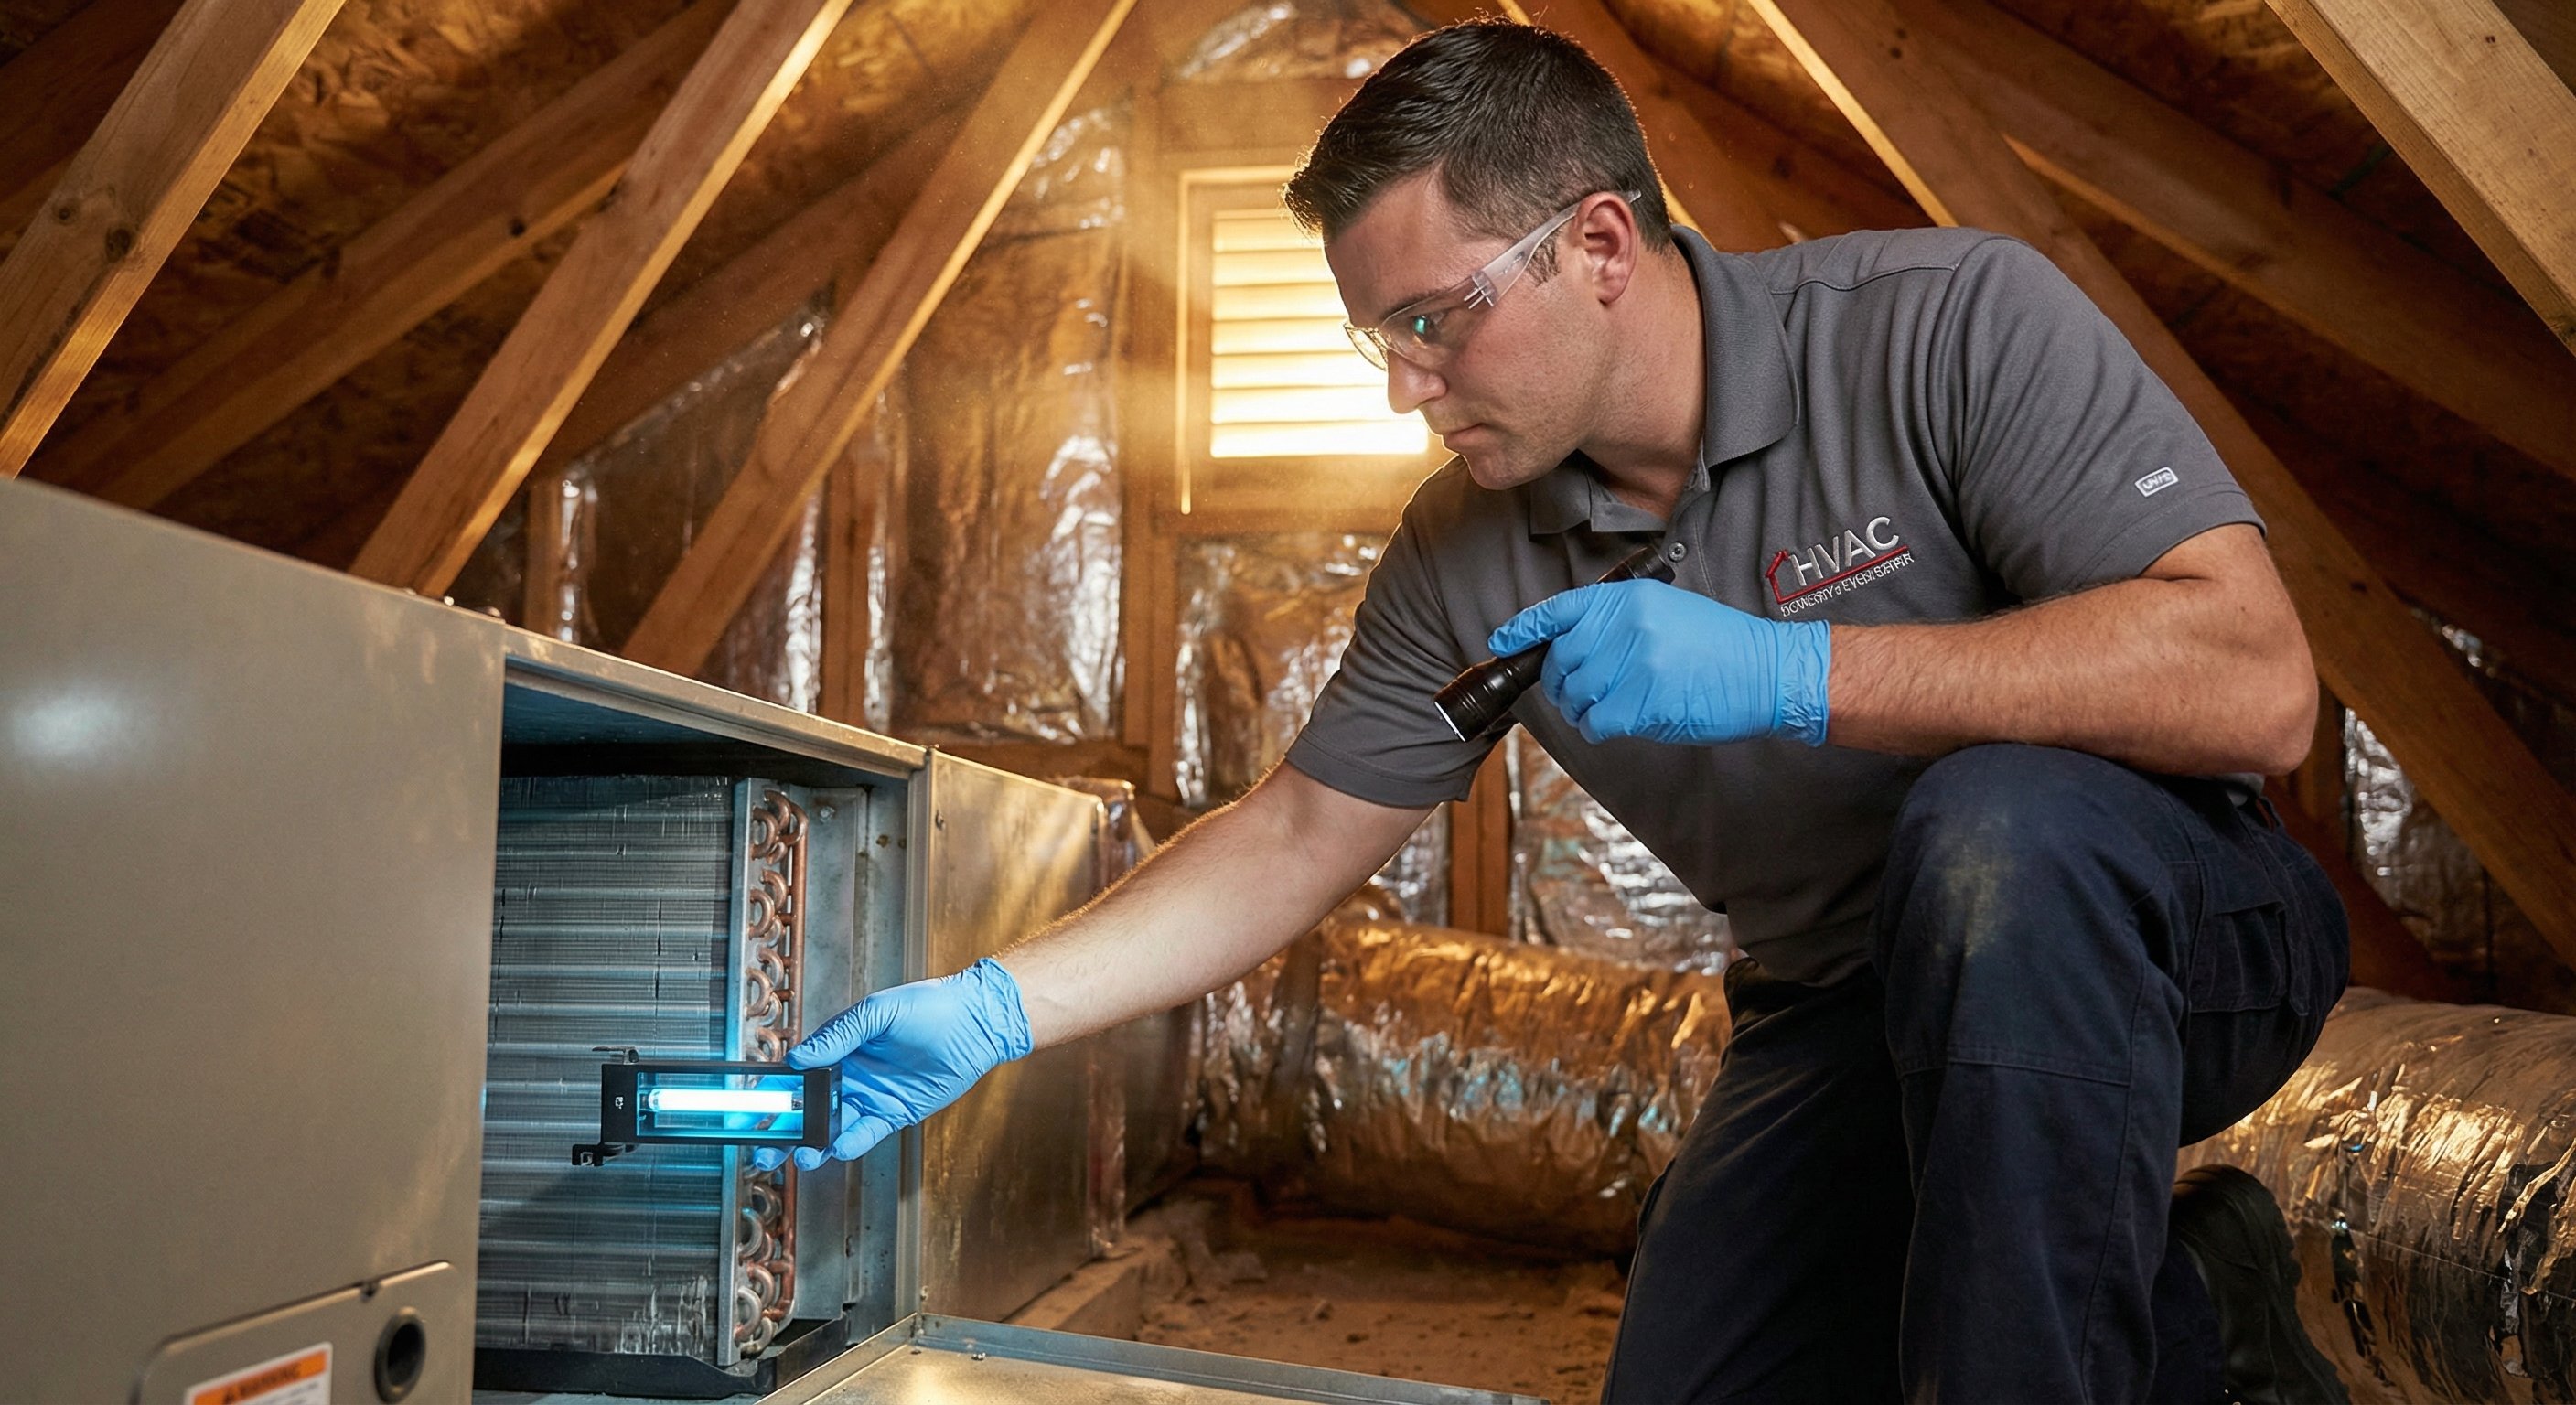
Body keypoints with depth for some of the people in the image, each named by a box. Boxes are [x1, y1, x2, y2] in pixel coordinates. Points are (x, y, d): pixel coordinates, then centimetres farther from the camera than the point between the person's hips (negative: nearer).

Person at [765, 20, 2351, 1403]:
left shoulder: (1951, 322, -19)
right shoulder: (1468, 556, -4)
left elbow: (2255, 685, -28)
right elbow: (1296, 835, 1)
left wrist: (1789, 675, -34)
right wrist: (990, 1010, -7)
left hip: (2161, 940, -4)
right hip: (1843, 1019, 5)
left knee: (1993, 827, -37)